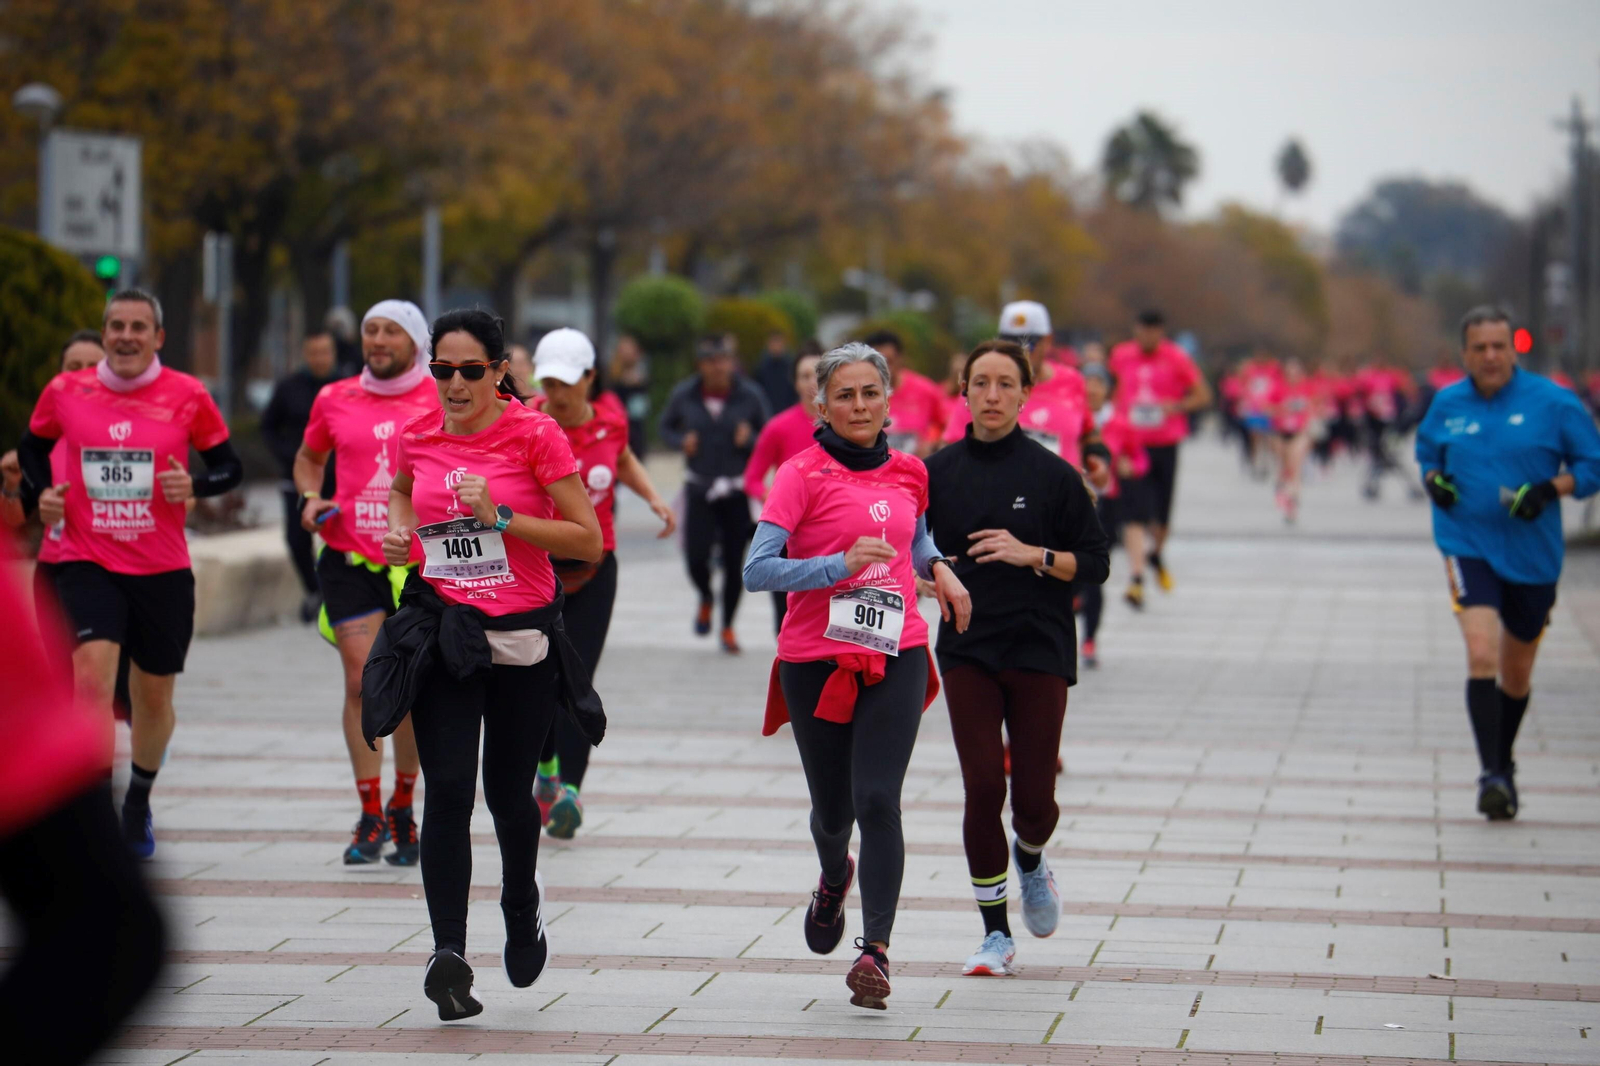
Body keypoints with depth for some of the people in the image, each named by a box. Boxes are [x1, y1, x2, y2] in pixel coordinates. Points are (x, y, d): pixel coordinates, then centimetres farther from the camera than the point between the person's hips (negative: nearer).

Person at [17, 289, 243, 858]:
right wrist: (40, 493, 0)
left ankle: (138, 800, 40)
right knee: (92, 676, -22)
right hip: (87, 562, -1)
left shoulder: (187, 396, -3)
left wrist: (196, 485, -15)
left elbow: (229, 464, 5)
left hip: (163, 569, 1)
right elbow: (33, 446, 18)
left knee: (154, 696, 13)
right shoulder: (64, 392, 0)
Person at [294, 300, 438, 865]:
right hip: (350, 559, 1)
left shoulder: (442, 401, 0)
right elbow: (308, 458, 23)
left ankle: (402, 806, 26)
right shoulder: (335, 400, 6)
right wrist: (310, 498, 4)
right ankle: (370, 817, -4)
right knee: (362, 681, -10)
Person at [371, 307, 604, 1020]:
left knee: (508, 791, 10)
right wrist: (398, 530, 4)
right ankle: (449, 951, -17)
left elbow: (589, 541, -10)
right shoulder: (417, 435, 2)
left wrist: (500, 518, -19)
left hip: (523, 636, -2)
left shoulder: (535, 434, -9)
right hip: (441, 632, 2)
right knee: (447, 788, -13)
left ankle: (523, 903, 42)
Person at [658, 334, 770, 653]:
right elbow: (666, 427, 14)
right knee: (696, 556, -10)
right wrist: (681, 442, -7)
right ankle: (705, 601, 25)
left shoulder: (750, 396, -5)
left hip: (738, 491, 0)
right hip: (700, 489, 0)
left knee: (734, 561, 0)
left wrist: (749, 440, -18)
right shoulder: (684, 396, -2)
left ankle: (728, 627, 20)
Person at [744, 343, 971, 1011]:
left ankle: (876, 950, -12)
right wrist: (842, 565, -23)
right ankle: (834, 879, 46)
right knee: (833, 810, 10)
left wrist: (939, 569, 9)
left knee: (877, 800, -13)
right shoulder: (803, 475, -6)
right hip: (816, 661, -2)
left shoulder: (908, 474, 9)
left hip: (896, 656, 2)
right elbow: (758, 569, -14)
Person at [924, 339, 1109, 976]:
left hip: (1039, 651, -1)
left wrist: (1033, 555, -16)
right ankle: (995, 934, 5)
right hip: (967, 652, 1)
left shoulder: (1052, 474, -3)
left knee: (1034, 798, -1)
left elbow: (1096, 562, -1)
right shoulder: (937, 473, 3)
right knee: (983, 787, -8)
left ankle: (1030, 861, 36)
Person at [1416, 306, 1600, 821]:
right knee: (1481, 655, -21)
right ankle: (1491, 775, -21)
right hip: (1468, 547, 0)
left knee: (1517, 673, 14)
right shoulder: (1446, 404, 2)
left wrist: (1550, 489, -18)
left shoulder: (1553, 402, -6)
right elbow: (1426, 452, 21)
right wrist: (1434, 479, -1)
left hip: (1533, 553, 0)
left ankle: (1504, 764, 38)